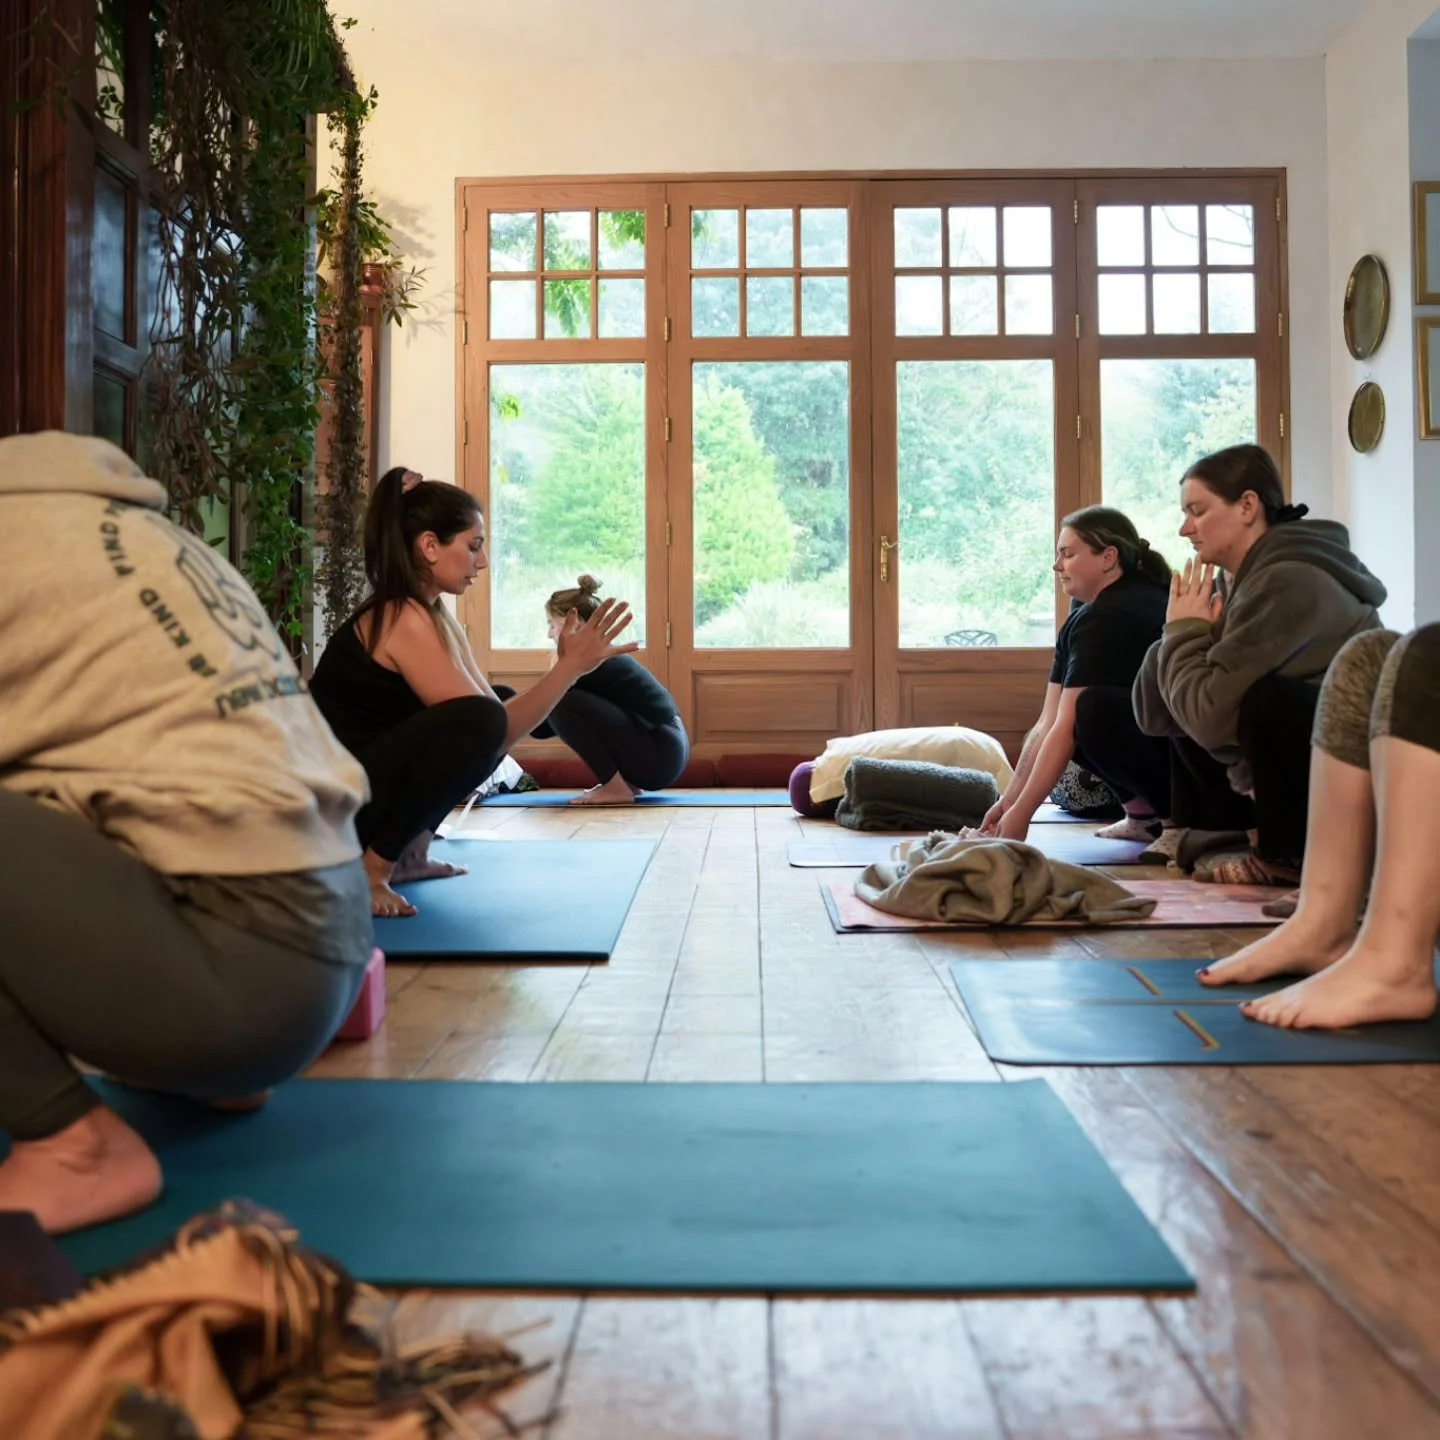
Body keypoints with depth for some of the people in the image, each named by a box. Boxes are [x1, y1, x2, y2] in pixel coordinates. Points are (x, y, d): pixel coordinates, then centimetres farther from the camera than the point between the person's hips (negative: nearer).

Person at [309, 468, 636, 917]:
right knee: (475, 724, -30)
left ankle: (408, 852, 11)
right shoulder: (404, 620, -20)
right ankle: (367, 872, -15)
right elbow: (489, 729, -22)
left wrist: (567, 664, -1)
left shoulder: (434, 617, 10)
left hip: (362, 790, 10)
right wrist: (571, 667, -21)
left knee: (505, 704, 13)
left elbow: (501, 719, 7)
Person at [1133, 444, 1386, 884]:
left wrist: (1183, 633, -14)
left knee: (1265, 700, -31)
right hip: (1293, 766, 9)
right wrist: (1184, 634, -16)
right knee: (1179, 703, 6)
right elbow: (1153, 715, 0)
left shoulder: (1288, 583, -24)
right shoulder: (1235, 580, 2)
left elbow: (1210, 715, -28)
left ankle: (1289, 855, -10)